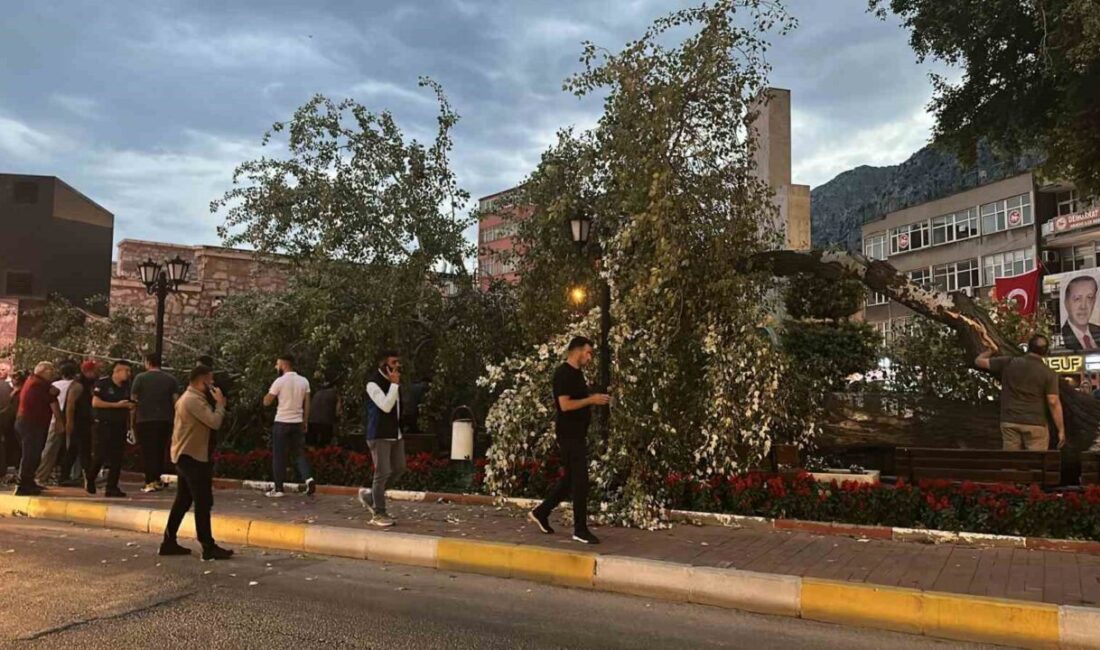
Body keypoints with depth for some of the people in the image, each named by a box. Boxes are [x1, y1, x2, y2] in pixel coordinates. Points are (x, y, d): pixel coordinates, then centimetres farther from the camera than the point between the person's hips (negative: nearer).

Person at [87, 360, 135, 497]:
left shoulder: (126, 386, 11)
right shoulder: (103, 384, -8)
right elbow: (95, 403, -16)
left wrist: (130, 406, -3)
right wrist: (117, 405, -18)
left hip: (120, 426, 5)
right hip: (103, 425, -5)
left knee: (117, 459, 2)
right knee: (99, 456, -3)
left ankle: (112, 487, 7)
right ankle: (89, 478, 25)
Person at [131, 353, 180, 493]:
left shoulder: (140, 378, -2)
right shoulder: (171, 379, 5)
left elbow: (133, 400, 0)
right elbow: (176, 401, 2)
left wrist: (132, 420, 12)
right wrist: (175, 419, 11)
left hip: (144, 420, -3)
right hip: (165, 420, 3)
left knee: (148, 451, 2)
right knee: (160, 451, 14)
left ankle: (150, 481, -4)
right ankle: (158, 480, 17)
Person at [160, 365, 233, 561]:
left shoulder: (189, 397, 17)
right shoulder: (193, 399, -18)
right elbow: (214, 422, -23)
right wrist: (220, 403, -11)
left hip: (186, 455, 11)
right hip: (192, 456, -11)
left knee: (183, 501, 15)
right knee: (203, 502, -8)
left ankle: (169, 542, 20)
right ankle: (209, 547, -6)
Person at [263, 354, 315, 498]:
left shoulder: (280, 381, -10)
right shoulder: (304, 381, 4)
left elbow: (266, 402, -5)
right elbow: (307, 404, 7)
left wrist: (270, 391, 12)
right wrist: (305, 423, 13)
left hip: (282, 422, -4)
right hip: (298, 423, 4)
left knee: (279, 456, 5)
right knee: (299, 454, 12)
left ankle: (278, 489, 9)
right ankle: (308, 478, -9)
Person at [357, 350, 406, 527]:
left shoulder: (395, 381, 11)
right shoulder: (374, 383, -14)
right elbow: (386, 406, -25)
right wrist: (394, 384, -23)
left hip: (396, 433, 8)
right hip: (379, 435, -8)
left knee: (399, 468, 10)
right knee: (383, 472, -5)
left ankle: (370, 496, 27)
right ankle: (378, 513, 7)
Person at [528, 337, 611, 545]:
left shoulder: (576, 373, 15)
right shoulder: (563, 373, -15)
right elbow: (565, 405, -22)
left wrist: (595, 400, 11)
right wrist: (591, 399, -19)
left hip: (577, 434, 10)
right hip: (569, 434, -10)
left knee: (571, 478, 15)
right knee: (580, 481, -5)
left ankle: (541, 513, 26)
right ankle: (580, 529, 4)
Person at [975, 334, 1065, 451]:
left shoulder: (1008, 363, 1)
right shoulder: (1048, 373, -4)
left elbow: (979, 361, 10)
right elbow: (1053, 402, -9)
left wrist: (991, 350, 31)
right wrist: (1061, 430, -3)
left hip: (1010, 422, 2)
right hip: (1035, 424, -2)